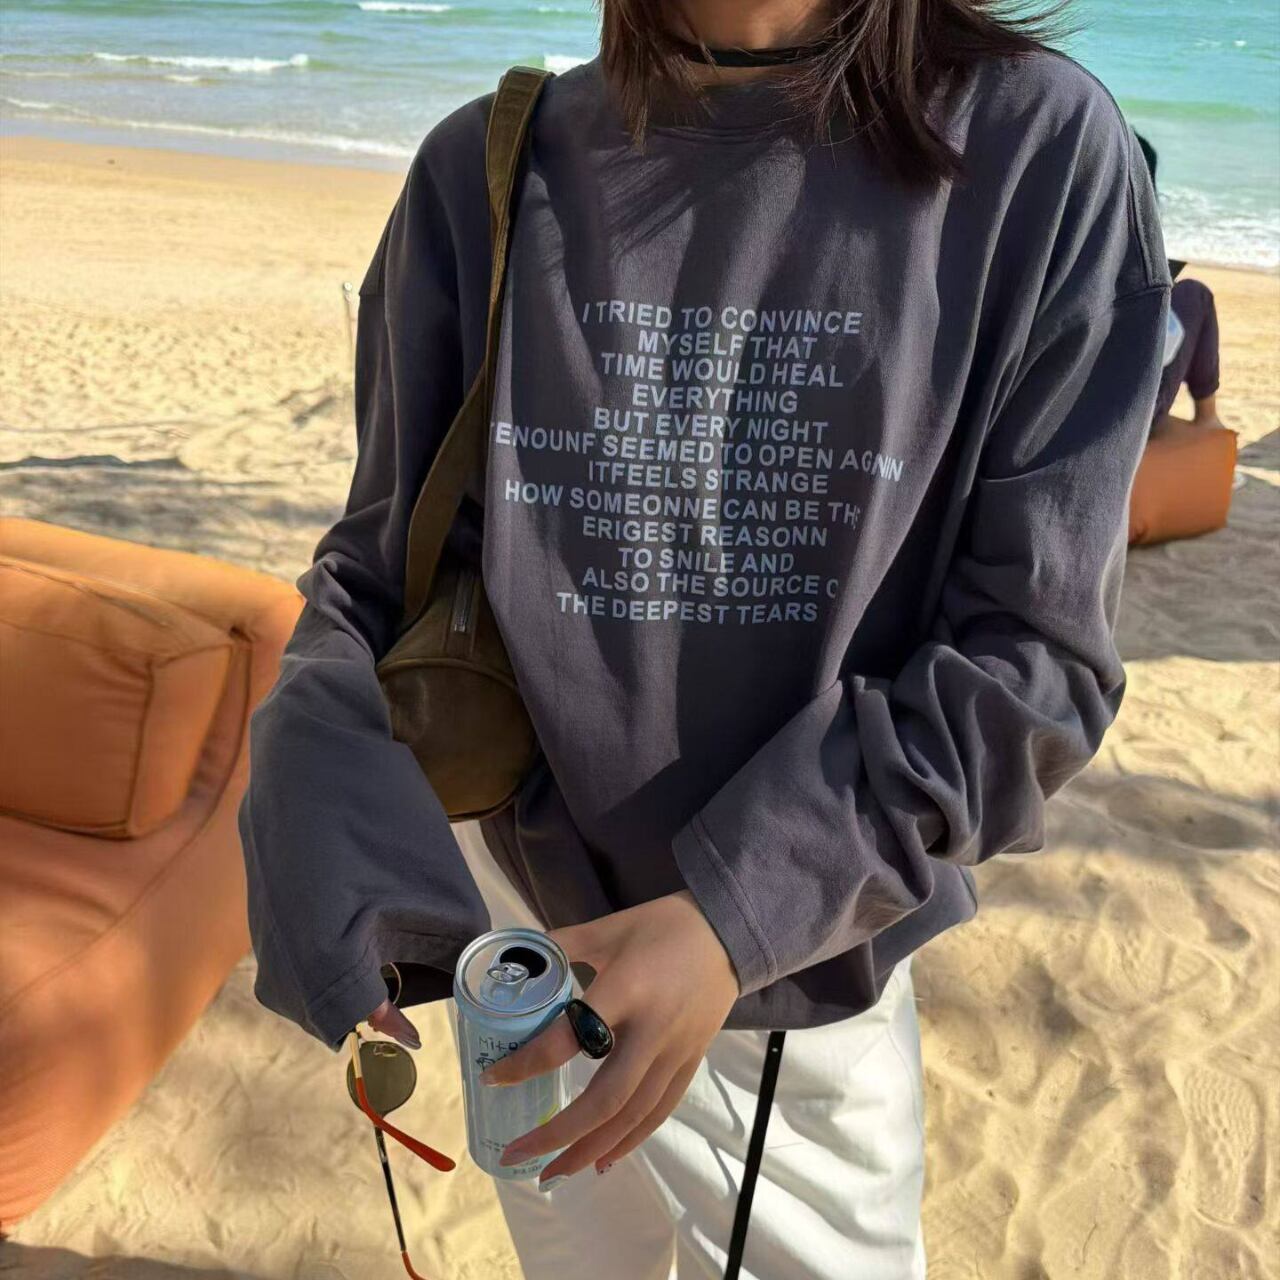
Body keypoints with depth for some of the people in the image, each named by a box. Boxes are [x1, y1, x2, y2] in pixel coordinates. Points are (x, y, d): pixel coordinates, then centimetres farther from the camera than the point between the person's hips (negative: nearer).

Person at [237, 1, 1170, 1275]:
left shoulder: (1038, 149, -13)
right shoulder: (485, 170, -7)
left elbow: (1036, 650, -14)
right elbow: (383, 554, -1)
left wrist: (736, 918, -23)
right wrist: (313, 816, -19)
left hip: (804, 974, -1)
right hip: (520, 930, 2)